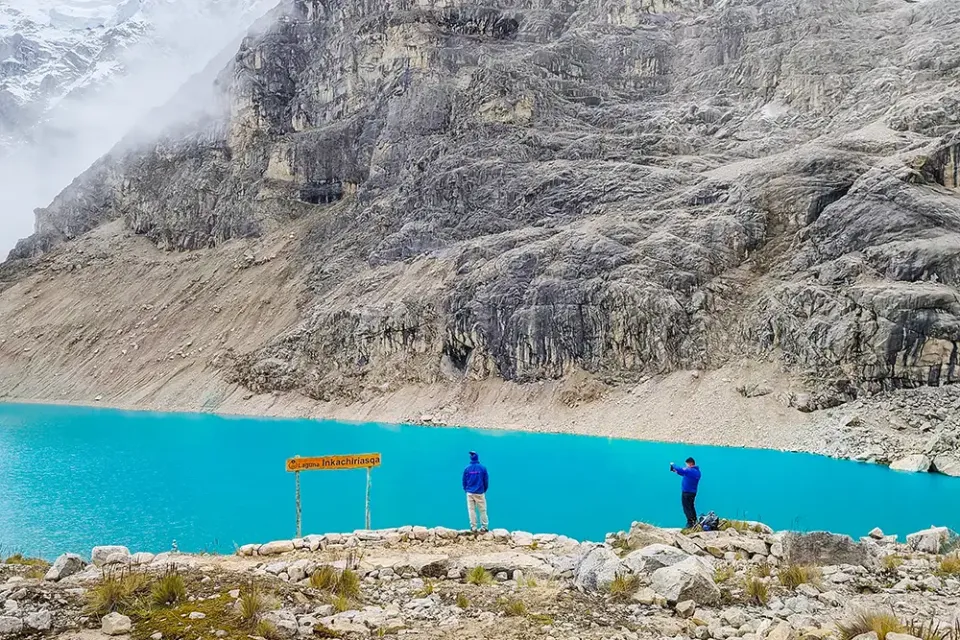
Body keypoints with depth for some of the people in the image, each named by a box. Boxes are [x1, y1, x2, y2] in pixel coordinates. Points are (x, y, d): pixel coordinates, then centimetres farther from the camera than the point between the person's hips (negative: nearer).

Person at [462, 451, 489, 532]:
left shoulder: (467, 468, -3)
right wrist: (484, 490, 16)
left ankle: (473, 528, 6)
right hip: (480, 493, -1)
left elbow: (464, 481, 5)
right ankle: (484, 527, 6)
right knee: (483, 511, 6)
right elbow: (486, 480, 1)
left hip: (470, 493, 1)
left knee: (471, 510, 6)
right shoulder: (482, 468, -6)